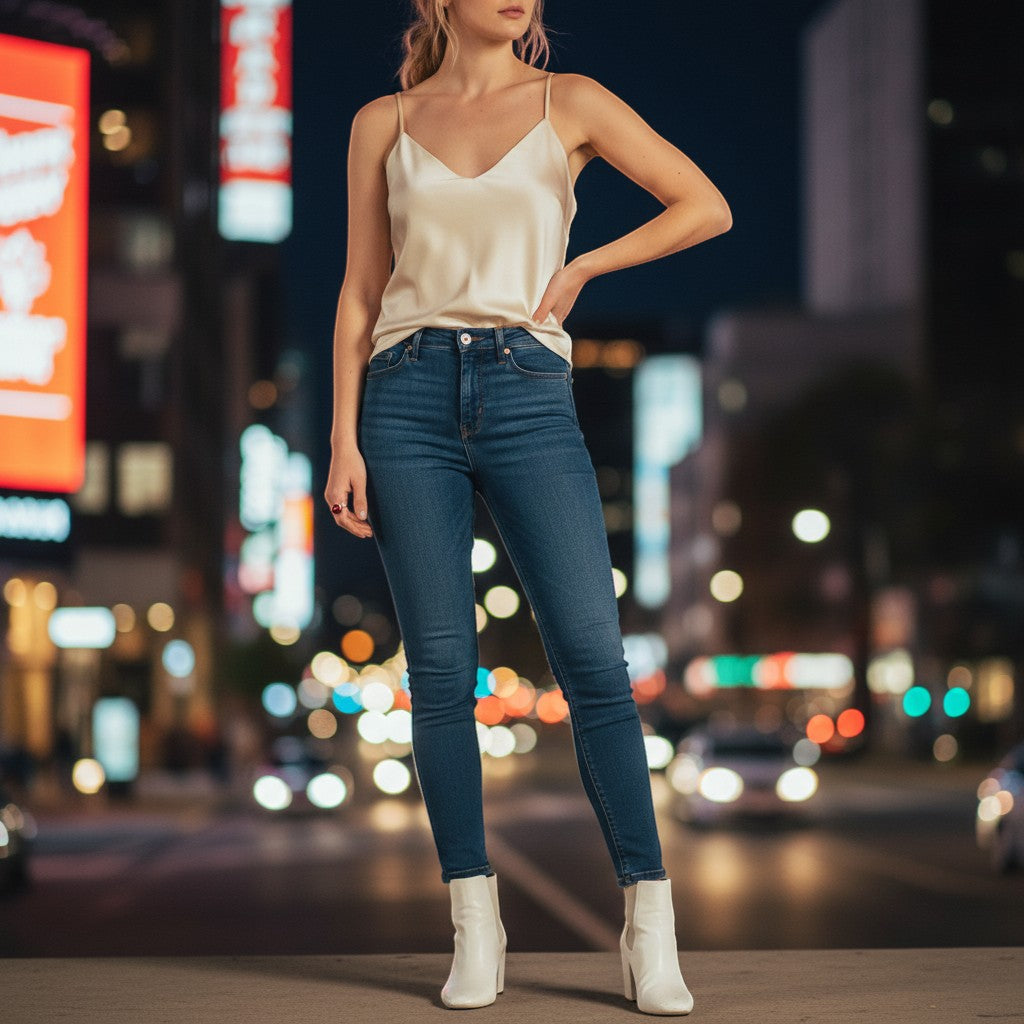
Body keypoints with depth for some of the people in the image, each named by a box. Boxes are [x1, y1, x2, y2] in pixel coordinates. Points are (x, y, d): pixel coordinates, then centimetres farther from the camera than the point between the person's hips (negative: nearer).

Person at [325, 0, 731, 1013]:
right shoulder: (383, 122, 11)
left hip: (528, 394, -1)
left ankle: (650, 932, -3)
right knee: (441, 671, -1)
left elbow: (706, 207, 7)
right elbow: (360, 293, 10)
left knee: (594, 661, -9)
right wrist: (344, 440, 2)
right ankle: (475, 931, 9)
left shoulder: (569, 103, 8)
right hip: (409, 396, 1)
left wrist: (578, 268, 5)